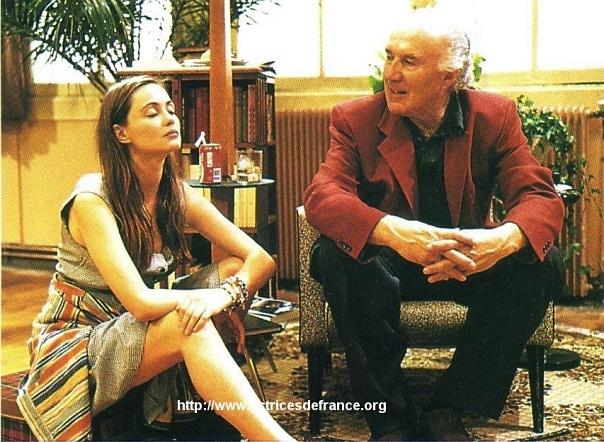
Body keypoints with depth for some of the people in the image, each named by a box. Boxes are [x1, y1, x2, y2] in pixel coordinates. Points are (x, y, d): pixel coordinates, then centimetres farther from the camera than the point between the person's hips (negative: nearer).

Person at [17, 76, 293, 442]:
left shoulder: (179, 196, -1)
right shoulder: (92, 201, -20)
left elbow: (262, 260, -8)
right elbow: (141, 302, -30)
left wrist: (227, 293, -29)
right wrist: (210, 294, -19)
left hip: (139, 334, 7)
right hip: (75, 346, -7)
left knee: (234, 268, -13)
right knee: (191, 324, -33)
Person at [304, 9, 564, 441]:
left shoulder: (495, 116, -4)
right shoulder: (356, 119, -7)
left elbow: (540, 197, -14)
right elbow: (321, 195, -23)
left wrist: (504, 239, -40)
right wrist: (392, 231, -45)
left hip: (466, 260, 2)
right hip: (387, 262, -1)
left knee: (541, 262, -26)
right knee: (334, 255, -32)